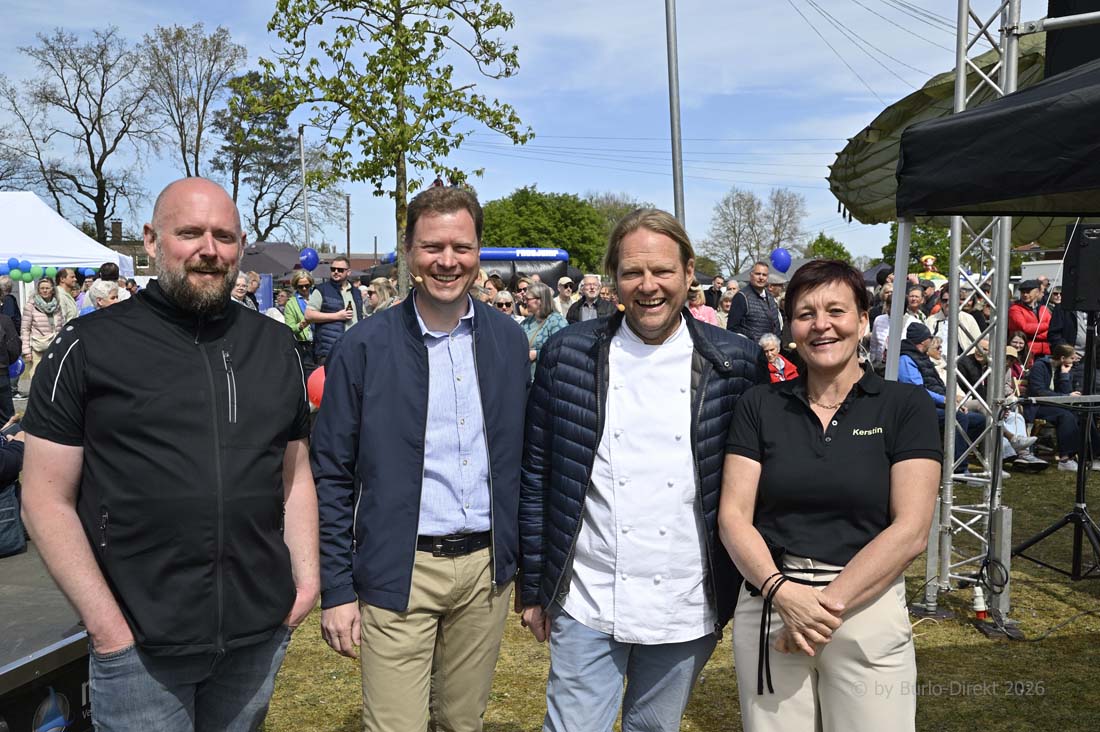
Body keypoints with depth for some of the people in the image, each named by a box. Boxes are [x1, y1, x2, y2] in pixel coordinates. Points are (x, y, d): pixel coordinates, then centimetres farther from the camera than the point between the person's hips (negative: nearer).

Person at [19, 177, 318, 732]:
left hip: (260, 635, 4)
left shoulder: (275, 346, 6)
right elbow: (47, 498, -5)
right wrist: (106, 625, -10)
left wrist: (306, 580, 3)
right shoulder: (88, 347, -5)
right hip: (139, 645, -3)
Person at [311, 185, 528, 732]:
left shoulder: (508, 339, 3)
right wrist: (336, 590, -5)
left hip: (487, 567, 3)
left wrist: (528, 562, 9)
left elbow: (520, 455, 9)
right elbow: (332, 475, -4)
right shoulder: (365, 347, -8)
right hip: (399, 573, -3)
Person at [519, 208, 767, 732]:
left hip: (687, 610, 1)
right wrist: (534, 590, 2)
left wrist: (739, 596, 2)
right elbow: (535, 477, 1)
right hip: (586, 605, 0)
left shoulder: (735, 364, -4)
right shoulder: (568, 354, -3)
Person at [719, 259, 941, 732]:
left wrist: (829, 603, -15)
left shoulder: (905, 406, -2)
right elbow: (734, 517, -2)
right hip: (767, 609, 2)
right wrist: (781, 592, -17)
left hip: (867, 609, -1)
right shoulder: (759, 406, 3)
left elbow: (910, 530, -8)